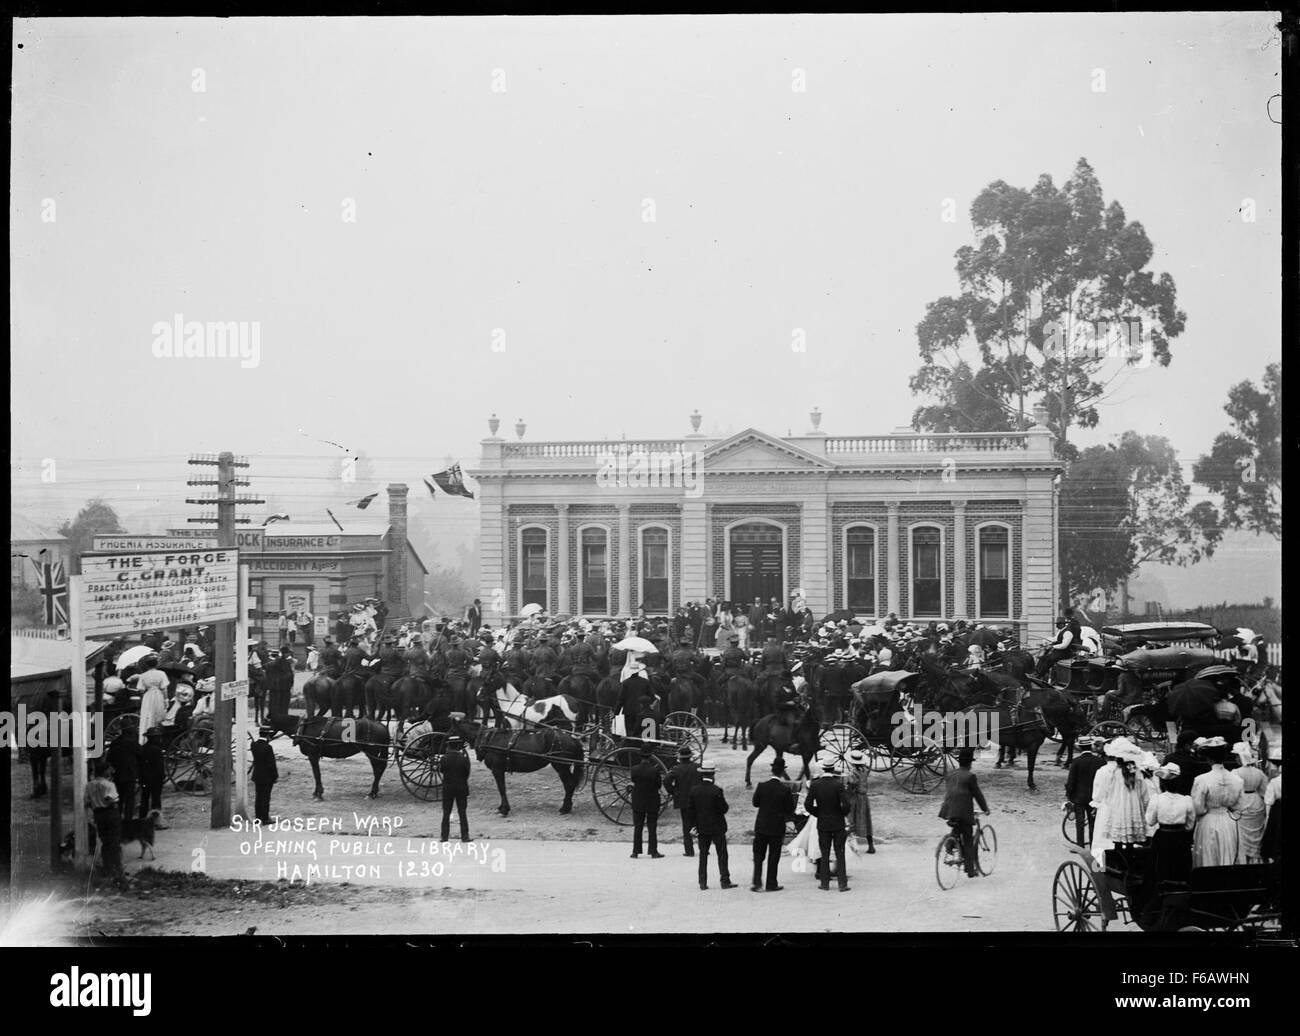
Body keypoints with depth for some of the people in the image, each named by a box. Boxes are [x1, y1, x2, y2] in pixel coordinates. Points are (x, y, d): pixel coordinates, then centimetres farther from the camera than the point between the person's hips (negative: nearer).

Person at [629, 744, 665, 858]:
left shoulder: (634, 769, -10)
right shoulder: (654, 770, -16)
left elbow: (633, 780, 4)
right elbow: (659, 785, -9)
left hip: (638, 803, 2)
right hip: (652, 803, -2)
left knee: (638, 828, 9)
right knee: (652, 828, 6)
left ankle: (635, 851, 8)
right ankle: (654, 852, 5)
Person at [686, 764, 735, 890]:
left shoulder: (694, 790, -2)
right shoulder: (716, 791, -16)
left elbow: (691, 810, 3)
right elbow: (723, 809, -15)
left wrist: (693, 825, 11)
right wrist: (723, 800, 5)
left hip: (702, 827, 4)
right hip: (717, 827, -4)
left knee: (703, 855, 10)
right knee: (722, 854, 4)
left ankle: (703, 882, 9)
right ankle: (725, 881, 4)